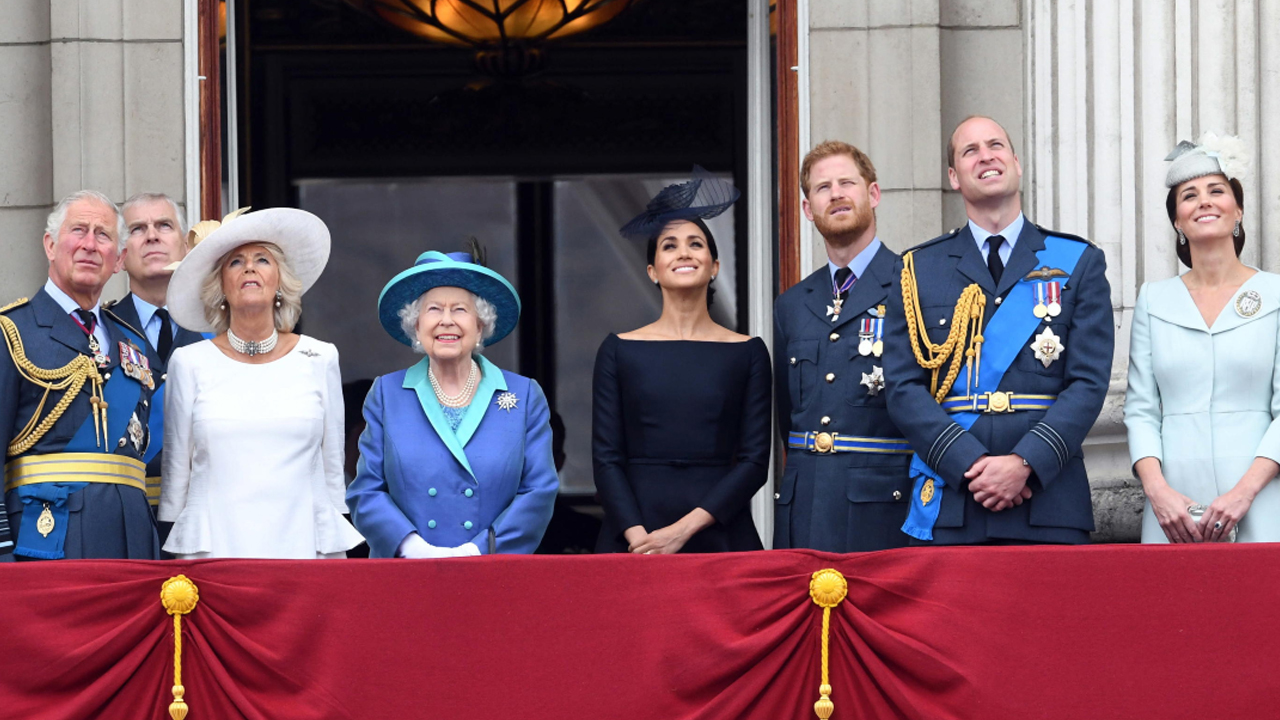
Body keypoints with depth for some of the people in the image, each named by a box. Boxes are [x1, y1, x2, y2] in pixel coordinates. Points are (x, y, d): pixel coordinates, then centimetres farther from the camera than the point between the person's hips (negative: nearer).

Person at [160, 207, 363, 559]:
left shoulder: (320, 360, 8)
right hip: (212, 549, -1)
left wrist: (335, 555, 10)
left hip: (302, 545, 1)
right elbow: (175, 471, 11)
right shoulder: (189, 364, 6)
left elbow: (333, 470, 12)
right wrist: (175, 554, 10)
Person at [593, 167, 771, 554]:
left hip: (720, 534, 0)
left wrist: (684, 529, -11)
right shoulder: (619, 351, 6)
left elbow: (755, 461, 1)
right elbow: (606, 459, 2)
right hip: (633, 541, 0)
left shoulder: (748, 352, 6)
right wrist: (638, 536, -13)